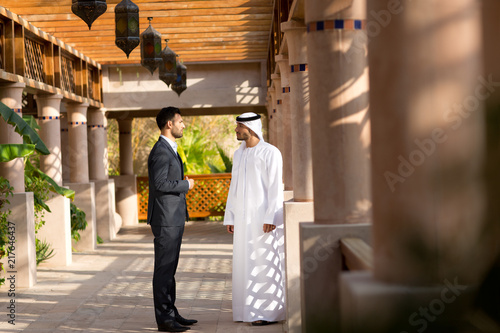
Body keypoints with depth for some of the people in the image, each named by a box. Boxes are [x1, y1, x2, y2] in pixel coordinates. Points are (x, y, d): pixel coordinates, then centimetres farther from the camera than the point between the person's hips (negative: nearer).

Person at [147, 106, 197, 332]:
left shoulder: (170, 150, 17)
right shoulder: (161, 151, -16)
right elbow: (160, 183, -25)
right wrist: (186, 185, -14)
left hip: (173, 219, 10)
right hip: (165, 220, -10)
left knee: (169, 269, 14)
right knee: (164, 269, -5)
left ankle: (171, 314, 21)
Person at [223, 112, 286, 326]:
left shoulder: (270, 153, -9)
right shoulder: (239, 154, 13)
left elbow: (276, 187, -13)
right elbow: (234, 188, 15)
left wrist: (271, 218, -20)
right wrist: (229, 217, 11)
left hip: (264, 217, -7)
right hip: (244, 219, 7)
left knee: (265, 263, -5)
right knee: (244, 264, 8)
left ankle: (269, 311, 0)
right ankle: (250, 309, 16)